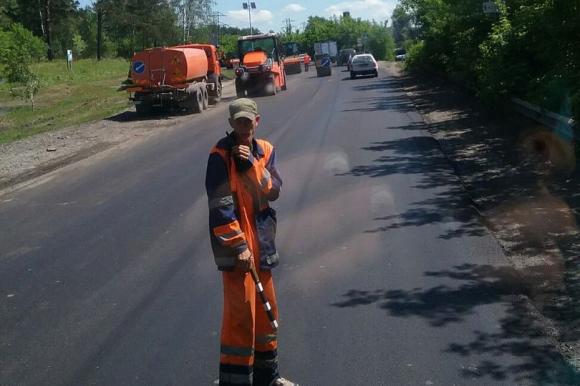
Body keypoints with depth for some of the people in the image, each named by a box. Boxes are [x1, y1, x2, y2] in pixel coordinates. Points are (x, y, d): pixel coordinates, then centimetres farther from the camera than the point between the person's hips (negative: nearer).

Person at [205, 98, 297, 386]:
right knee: (241, 313, -8)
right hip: (235, 244, -7)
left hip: (261, 242, 7)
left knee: (267, 309, 16)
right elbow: (220, 205, -17)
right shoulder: (221, 154, -12)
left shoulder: (265, 150, 7)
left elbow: (272, 191, -5)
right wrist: (239, 246, -19)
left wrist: (251, 163, -17)